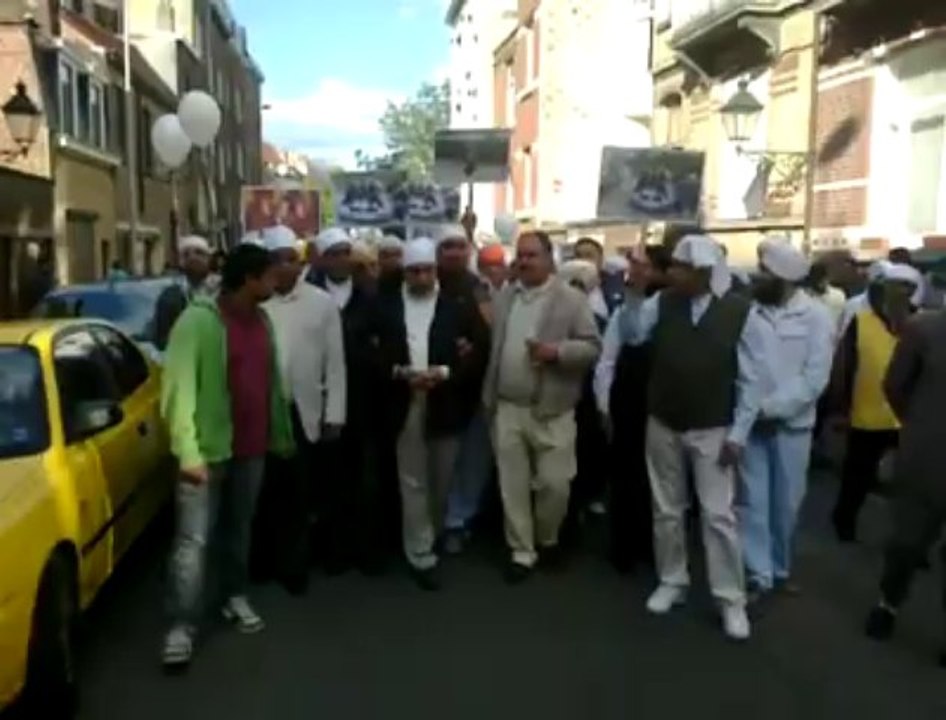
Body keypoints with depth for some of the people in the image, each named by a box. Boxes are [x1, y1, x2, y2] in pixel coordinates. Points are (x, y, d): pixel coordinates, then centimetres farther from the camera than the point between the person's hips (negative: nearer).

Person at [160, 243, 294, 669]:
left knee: (239, 529, 19)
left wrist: (282, 434, 12)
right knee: (193, 539, -2)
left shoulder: (262, 320, 8)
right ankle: (181, 626, 4)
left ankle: (234, 596, 34)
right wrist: (188, 451, -24)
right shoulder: (197, 320, -13)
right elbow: (179, 388, -17)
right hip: (209, 448, -6)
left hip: (252, 447, 6)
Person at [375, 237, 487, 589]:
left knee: (442, 482, 14)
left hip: (446, 406, 0)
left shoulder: (458, 307, 0)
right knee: (413, 484, 4)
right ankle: (421, 555, 11)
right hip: (406, 406, 0)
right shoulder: (387, 308, 3)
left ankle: (435, 536, 36)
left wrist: (445, 372, -18)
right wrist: (400, 372, -17)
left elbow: (478, 355, -3)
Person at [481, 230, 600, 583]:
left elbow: (592, 346, -7)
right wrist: (489, 397, 4)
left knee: (554, 484, 2)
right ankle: (521, 551, 21)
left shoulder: (572, 299, -3)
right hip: (506, 408, 4)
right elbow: (491, 346, 12)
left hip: (551, 411, -3)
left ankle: (548, 539, 29)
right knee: (513, 485, 8)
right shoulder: (502, 298, 10)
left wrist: (557, 352, -22)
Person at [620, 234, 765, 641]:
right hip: (662, 425, 3)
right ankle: (671, 582, 31)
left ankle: (731, 600, 12)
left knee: (719, 515, -1)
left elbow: (749, 379, -8)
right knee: (666, 510, 14)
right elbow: (633, 335, -13)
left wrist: (738, 434, -10)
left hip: (712, 430, -3)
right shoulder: (663, 302, -3)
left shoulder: (740, 312, -11)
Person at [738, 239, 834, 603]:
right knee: (753, 498, 3)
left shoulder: (816, 316, -6)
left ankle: (781, 567, 30)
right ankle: (759, 574, 12)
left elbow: (815, 378, -11)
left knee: (787, 501, 11)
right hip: (750, 420, 1)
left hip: (791, 422, 0)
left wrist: (771, 406, -18)